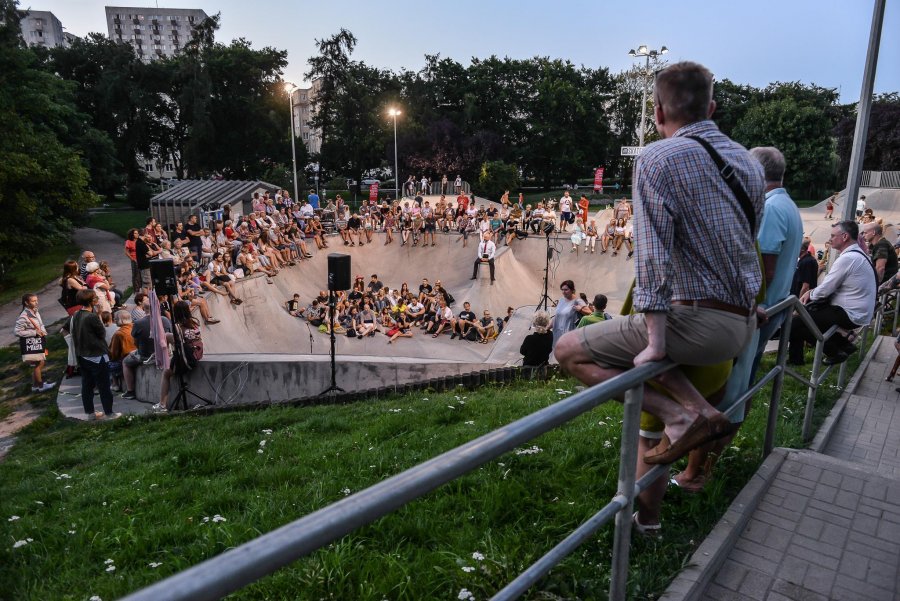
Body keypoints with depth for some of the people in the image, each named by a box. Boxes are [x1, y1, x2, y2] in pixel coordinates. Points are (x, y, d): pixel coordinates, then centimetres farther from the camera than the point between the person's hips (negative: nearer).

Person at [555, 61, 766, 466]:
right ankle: (702, 409, 14)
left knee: (569, 350, 1)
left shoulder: (657, 159, -11)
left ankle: (680, 416, -7)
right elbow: (747, 242, 19)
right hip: (745, 323, 8)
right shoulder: (748, 161, 12)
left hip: (698, 322, -8)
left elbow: (654, 254, -19)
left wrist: (655, 344, -18)